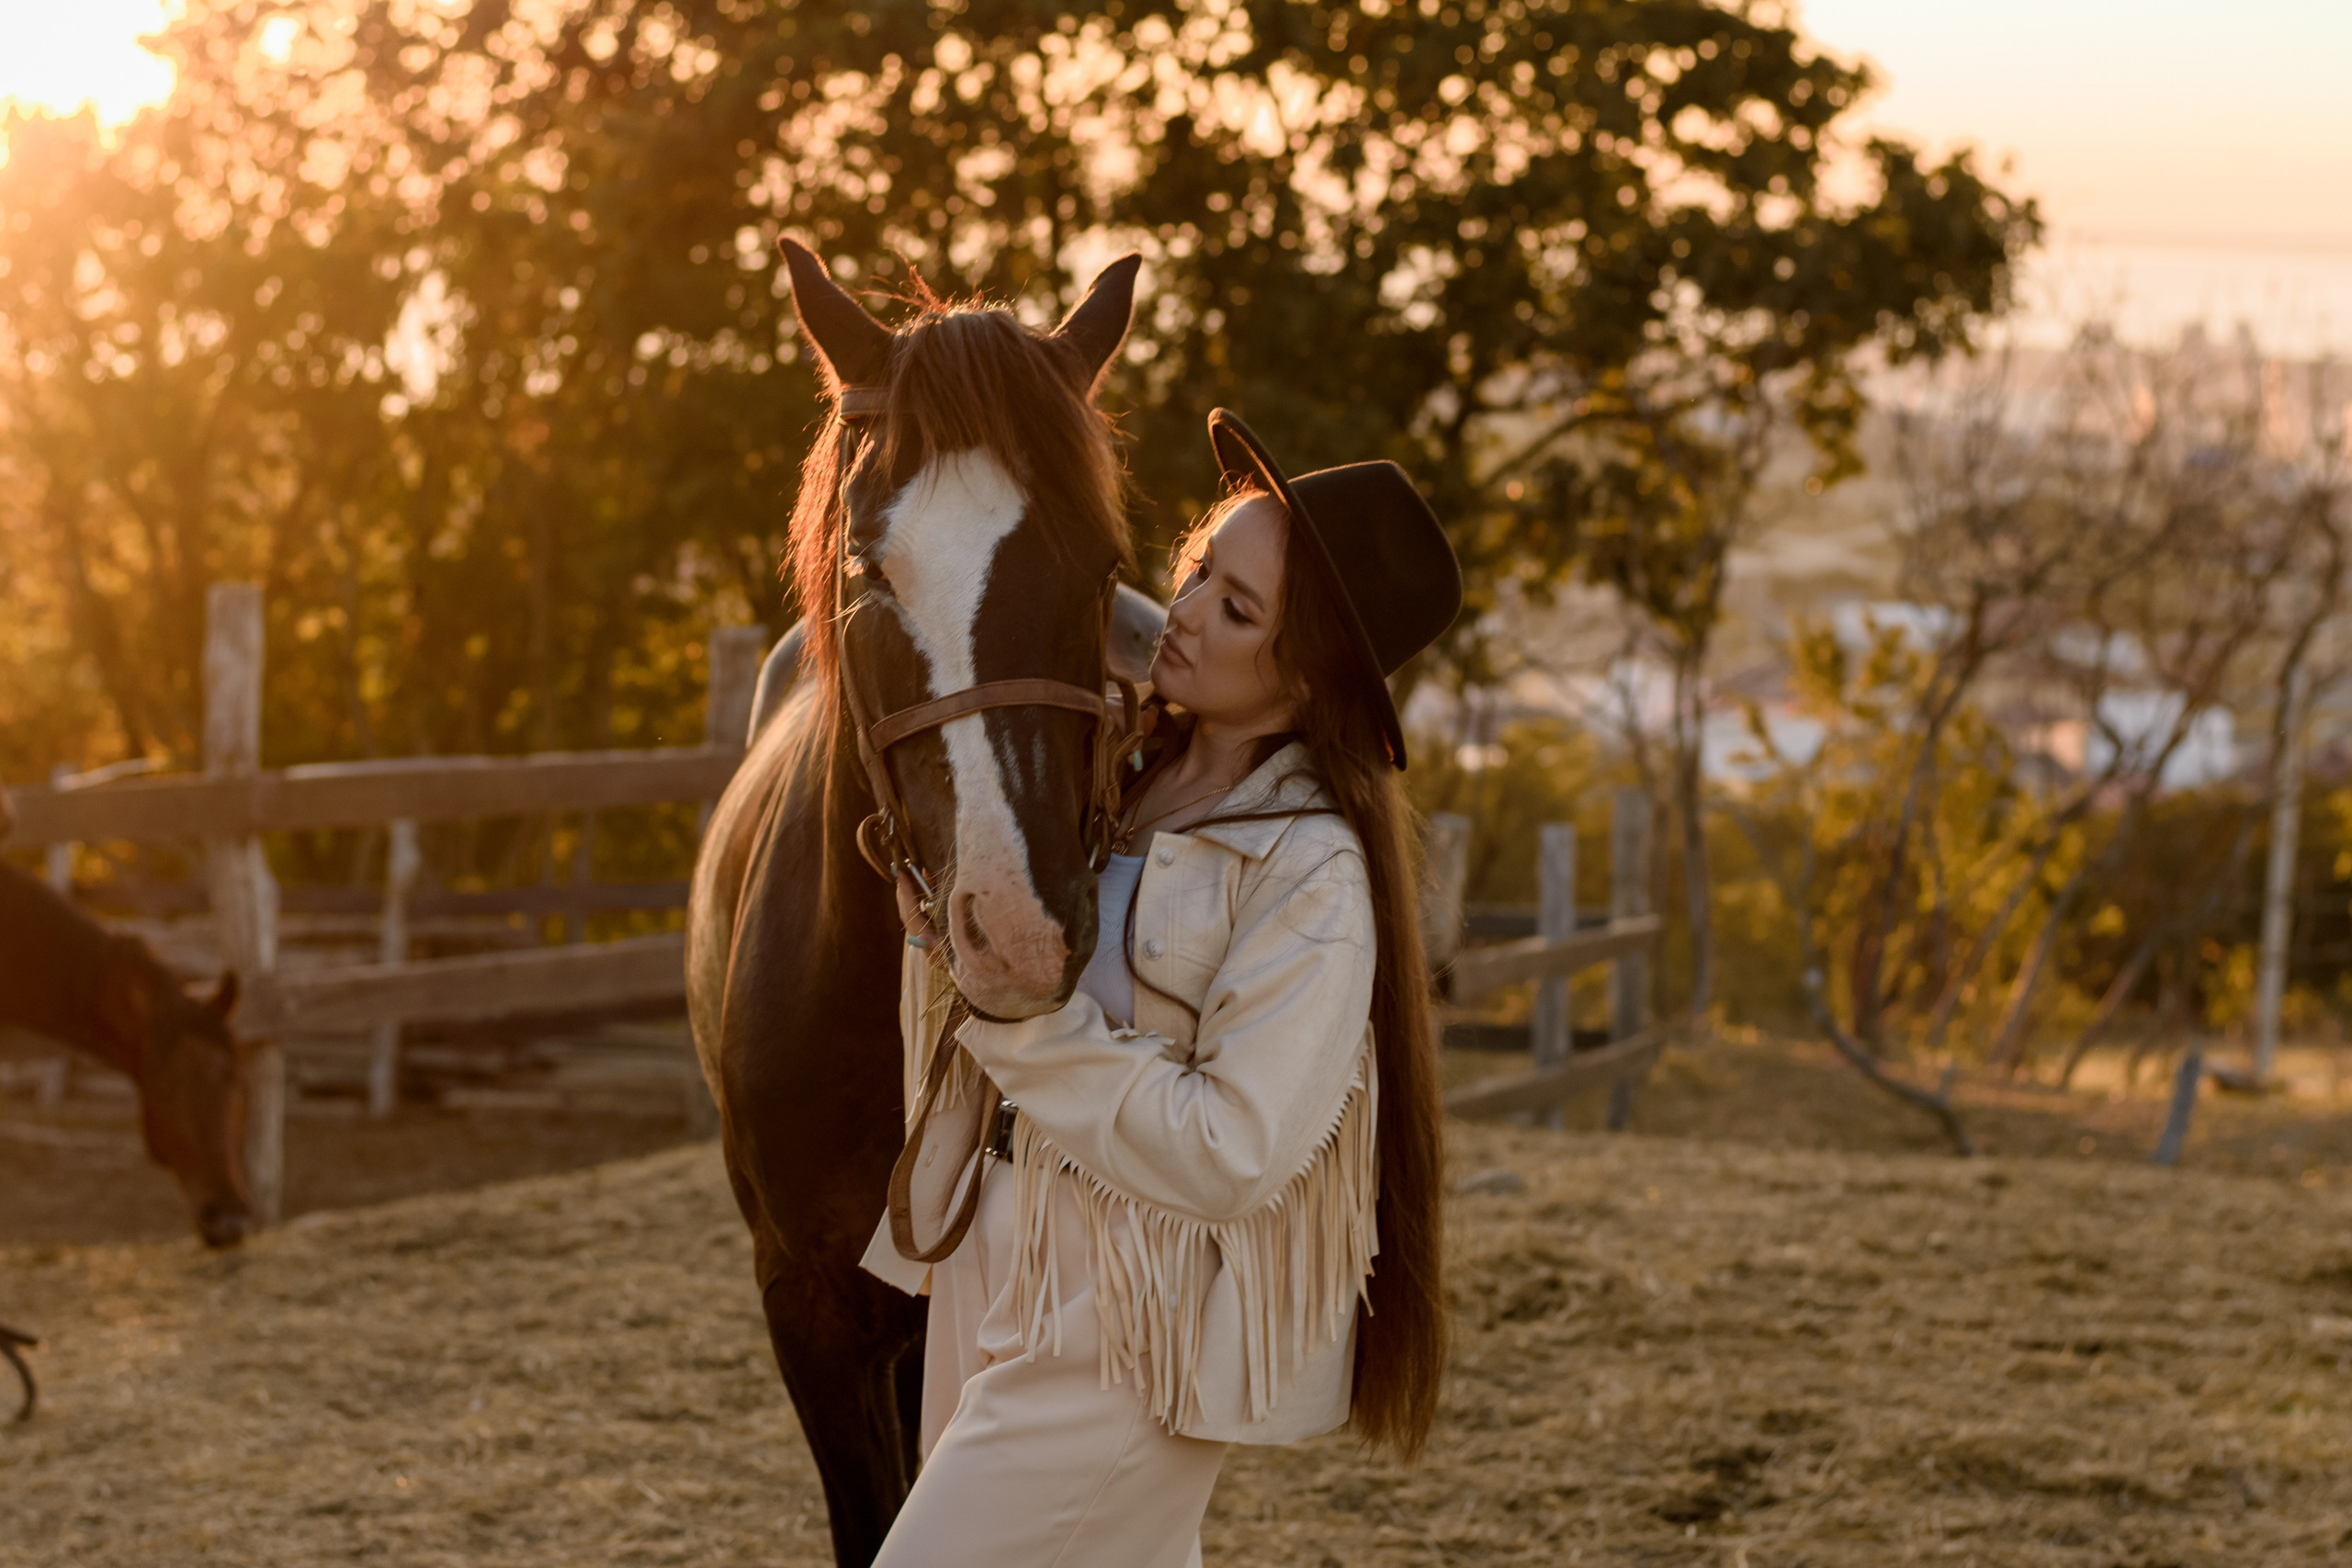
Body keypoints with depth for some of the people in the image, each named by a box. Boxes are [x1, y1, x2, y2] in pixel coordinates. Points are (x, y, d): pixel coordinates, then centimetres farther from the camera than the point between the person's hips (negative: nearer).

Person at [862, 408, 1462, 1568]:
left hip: (1128, 1323, -8)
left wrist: (1008, 1000, -22)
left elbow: (1227, 1158, -23)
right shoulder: (1111, 771, 3)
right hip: (999, 1258, 8)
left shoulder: (1311, 872, -19)